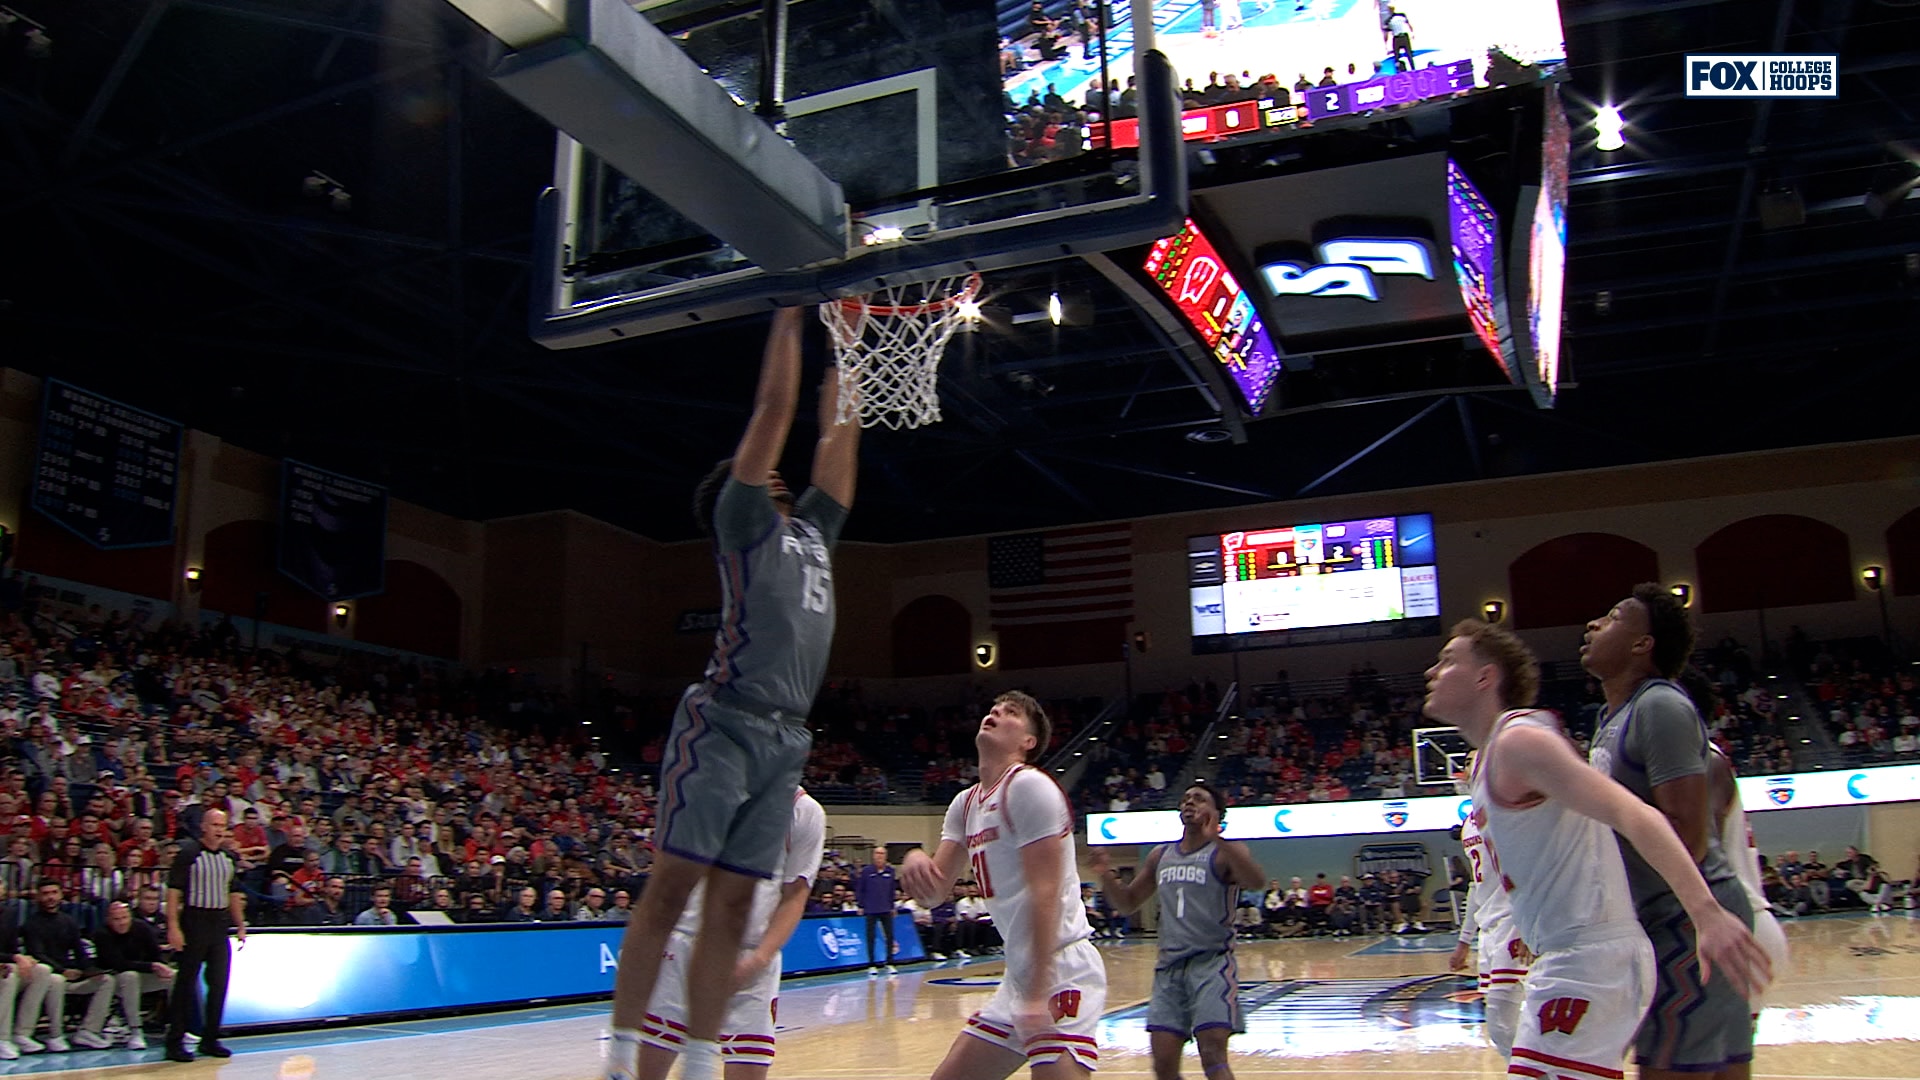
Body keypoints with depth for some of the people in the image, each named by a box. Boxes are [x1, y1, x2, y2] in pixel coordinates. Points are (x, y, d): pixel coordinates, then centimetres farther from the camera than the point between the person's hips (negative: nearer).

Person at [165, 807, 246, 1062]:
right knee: (186, 983, -1)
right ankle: (175, 1041, 7)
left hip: (220, 925, 6)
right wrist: (173, 926, -18)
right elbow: (173, 890, -11)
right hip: (194, 921, -6)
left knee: (219, 983, 5)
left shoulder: (229, 857, 12)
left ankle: (210, 1039, 15)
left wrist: (240, 925, 15)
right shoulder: (189, 853, -7)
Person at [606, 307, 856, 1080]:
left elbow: (837, 431, 25)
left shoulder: (813, 531, 23)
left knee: (732, 901, 6)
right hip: (722, 725, -6)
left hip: (784, 740, 7)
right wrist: (790, 317, 7)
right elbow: (773, 409, 2)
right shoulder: (743, 521, 5)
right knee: (671, 885, -8)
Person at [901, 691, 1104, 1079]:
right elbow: (933, 891, 10)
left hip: (1061, 970, -9)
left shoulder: (1029, 786, -12)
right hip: (1020, 974, 9)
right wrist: (916, 861, -13)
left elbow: (1045, 895, -19)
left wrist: (1037, 993, -23)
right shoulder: (965, 804, 13)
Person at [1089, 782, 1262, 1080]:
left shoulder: (1226, 852, -4)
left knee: (1213, 1055, -17)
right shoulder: (1160, 856, 14)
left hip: (1212, 962, -6)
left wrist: (1216, 839, -38)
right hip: (1169, 965, 6)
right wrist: (1106, 876, 2)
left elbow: (1255, 882, -26)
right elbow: (1128, 903, 22)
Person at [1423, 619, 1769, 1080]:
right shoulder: (1489, 756, 18)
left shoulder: (1518, 740, -13)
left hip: (1589, 961, -10)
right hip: (1570, 959, 10)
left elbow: (1632, 814, -24)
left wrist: (1707, 913, -34)